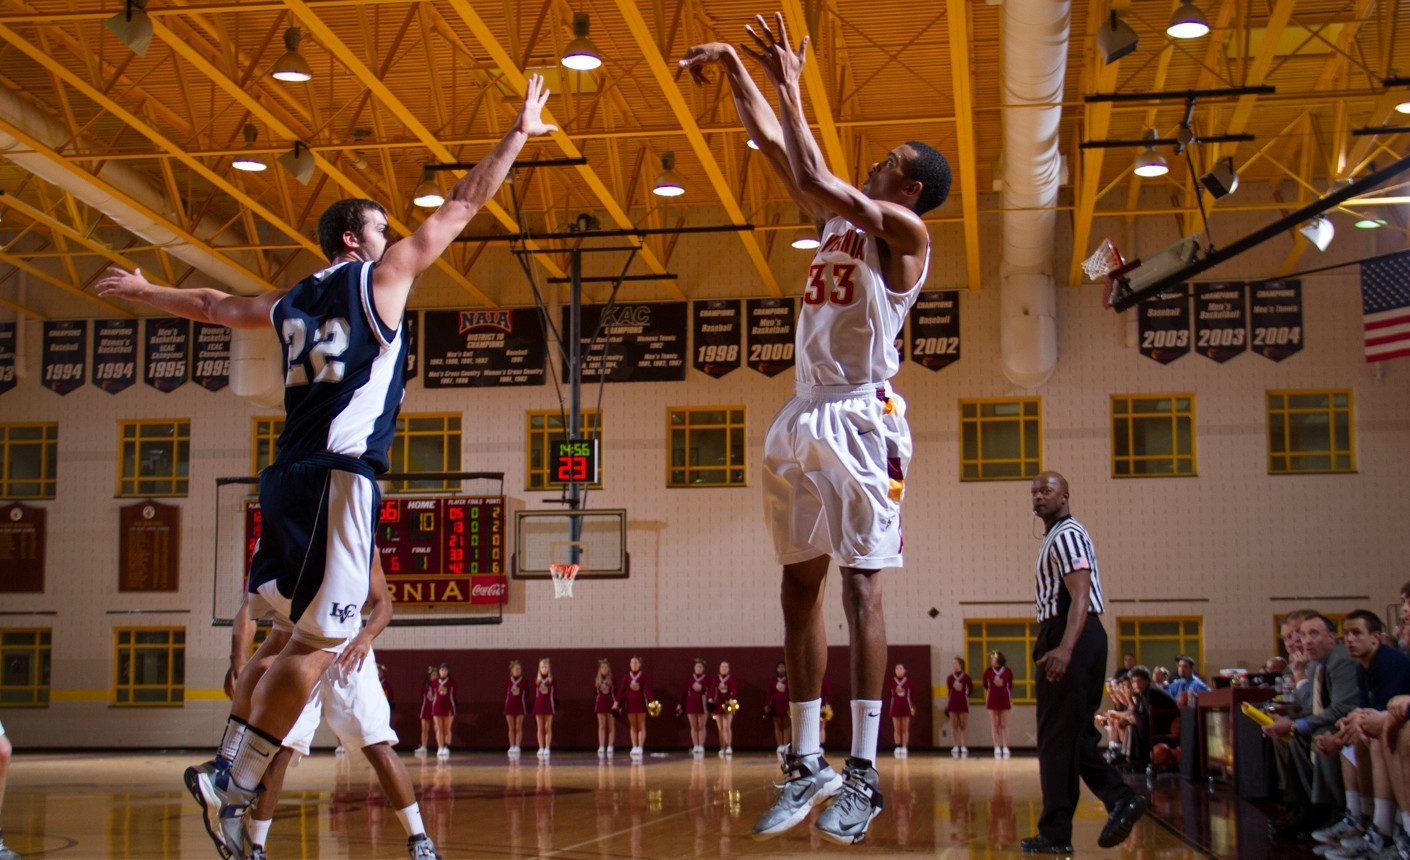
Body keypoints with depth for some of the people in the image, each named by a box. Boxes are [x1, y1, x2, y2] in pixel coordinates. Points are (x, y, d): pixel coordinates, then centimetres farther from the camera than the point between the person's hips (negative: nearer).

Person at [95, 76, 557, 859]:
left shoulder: (290, 304, 20)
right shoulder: (381, 274, 4)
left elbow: (216, 306, 35)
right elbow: (462, 204, 5)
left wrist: (143, 291, 52)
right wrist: (518, 134, 13)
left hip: (290, 476, 8)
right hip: (342, 477, -8)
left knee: (300, 638, 15)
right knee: (318, 644, -7)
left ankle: (229, 772, 13)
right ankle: (234, 785, -10)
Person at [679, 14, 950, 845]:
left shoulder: (904, 230, -5)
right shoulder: (839, 216, 18)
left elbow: (815, 177, -18)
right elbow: (774, 145, 21)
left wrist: (790, 86, -11)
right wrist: (736, 70, 14)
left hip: (860, 418, -8)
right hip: (803, 418, 8)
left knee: (862, 585, -10)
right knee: (801, 588, 7)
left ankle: (864, 772, -8)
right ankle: (808, 763, 13)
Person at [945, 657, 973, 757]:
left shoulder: (966, 677, -5)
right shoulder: (950, 678, 1)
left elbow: (971, 690, 5)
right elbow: (949, 691, 8)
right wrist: (947, 703, 4)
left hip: (963, 702, -2)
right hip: (952, 702, 2)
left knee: (963, 726, 3)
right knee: (954, 726, 3)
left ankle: (964, 748, 6)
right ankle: (955, 748, 7)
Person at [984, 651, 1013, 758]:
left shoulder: (1008, 671, -3)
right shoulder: (988, 671, -2)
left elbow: (1010, 687, 7)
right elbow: (986, 687, 9)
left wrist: (1011, 701, 13)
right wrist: (986, 701, 12)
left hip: (1004, 699, 0)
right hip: (992, 699, 0)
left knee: (1004, 725, 3)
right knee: (995, 725, 3)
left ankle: (1005, 748, 5)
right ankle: (997, 748, 6)